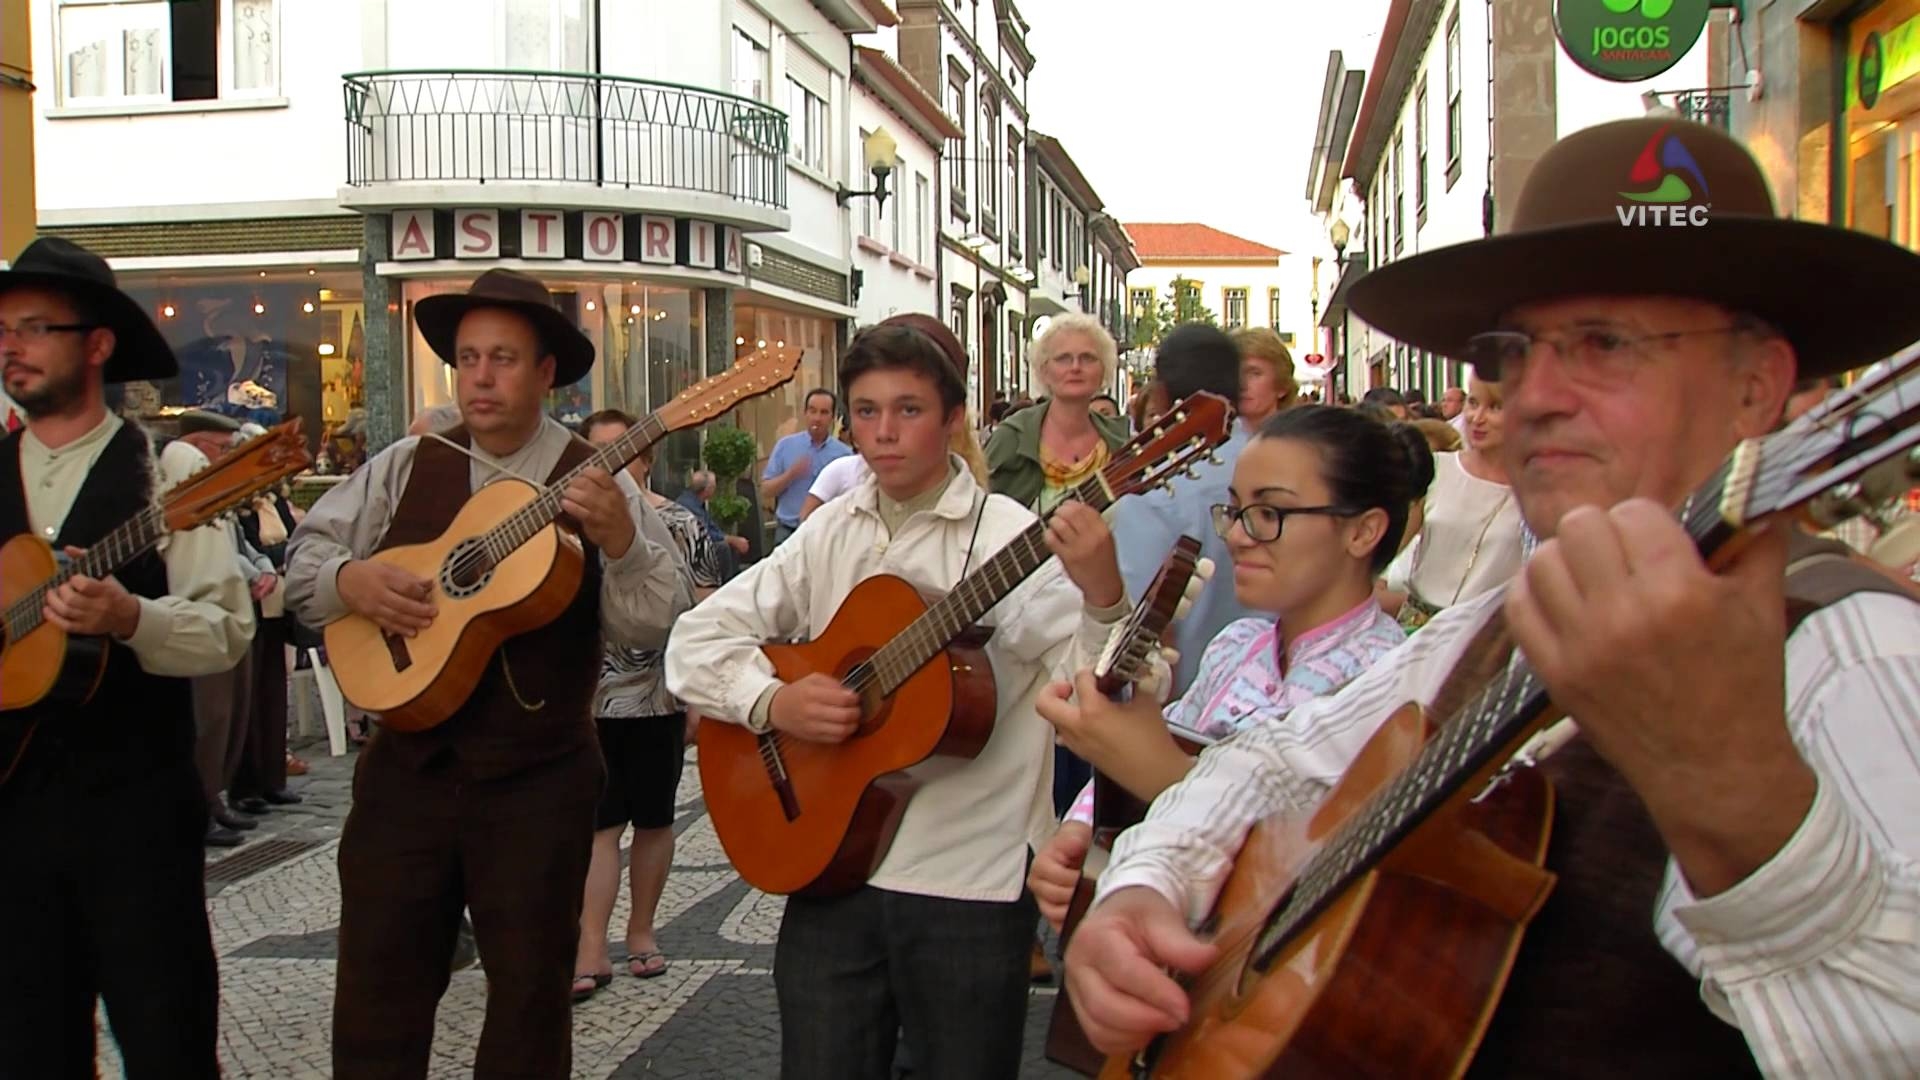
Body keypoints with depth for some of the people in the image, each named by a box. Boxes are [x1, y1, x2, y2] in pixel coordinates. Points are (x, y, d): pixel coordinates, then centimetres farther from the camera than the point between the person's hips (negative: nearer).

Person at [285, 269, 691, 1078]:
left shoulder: (596, 484, -5)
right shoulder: (406, 468, 4)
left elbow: (652, 629, -14)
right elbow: (304, 561, 7)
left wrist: (619, 542, -32)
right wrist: (350, 581, -14)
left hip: (539, 783, -2)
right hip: (408, 767, 2)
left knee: (528, 991, 11)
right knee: (376, 986, 11)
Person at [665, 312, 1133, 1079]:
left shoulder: (1008, 538, -8)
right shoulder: (830, 535, 5)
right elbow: (695, 641, 6)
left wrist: (1102, 597, -37)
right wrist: (772, 703, -12)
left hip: (970, 884, -3)